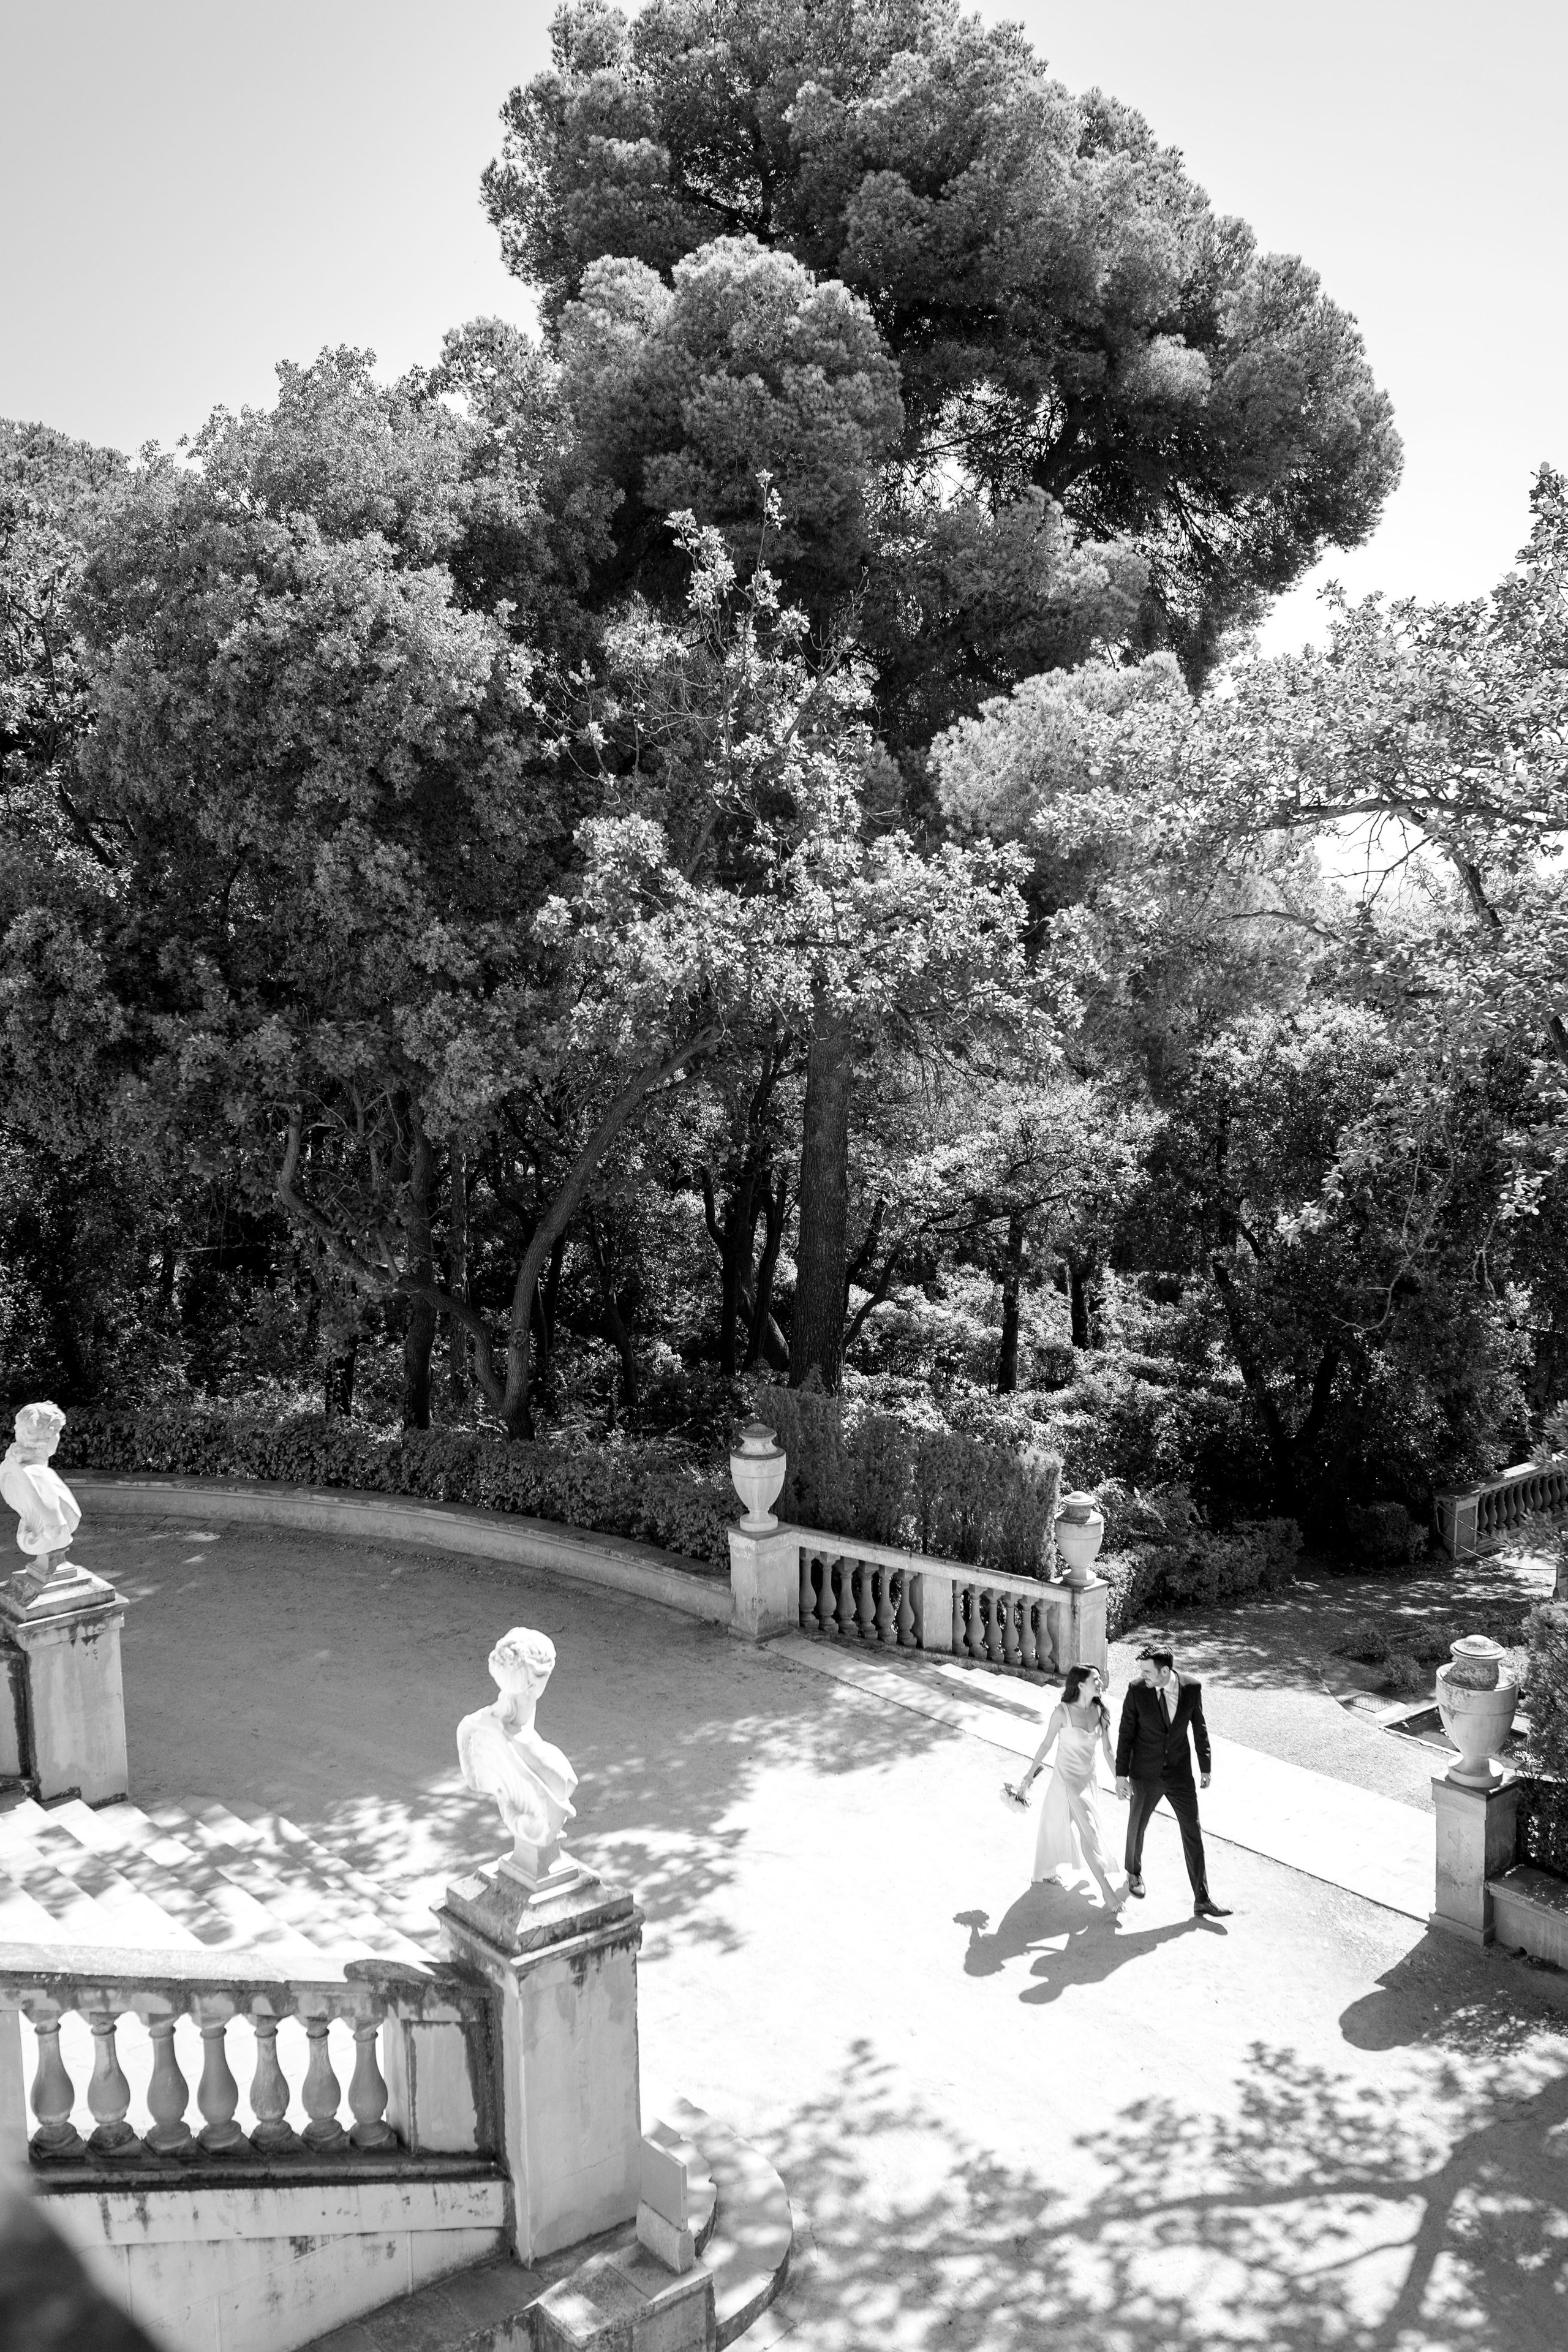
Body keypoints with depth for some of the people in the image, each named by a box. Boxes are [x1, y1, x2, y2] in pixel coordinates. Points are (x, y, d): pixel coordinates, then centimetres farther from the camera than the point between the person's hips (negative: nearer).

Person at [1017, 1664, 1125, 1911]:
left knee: (1061, 1825, 21)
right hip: (1067, 1779, -5)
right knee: (1089, 1833, -6)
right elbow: (1046, 1745, -9)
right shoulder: (1062, 1713, -20)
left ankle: (1046, 1872, 41)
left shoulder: (1101, 1711, -6)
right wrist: (1028, 1776, -2)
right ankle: (1107, 1891, -2)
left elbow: (1108, 1750, 3)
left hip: (1088, 1779, 5)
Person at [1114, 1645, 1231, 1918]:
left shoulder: (1192, 1688, -13)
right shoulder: (1137, 1690, -17)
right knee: (1137, 1826, 18)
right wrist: (1121, 1774, -7)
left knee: (1193, 1833, 1)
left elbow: (1199, 1728, 1)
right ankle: (1134, 1873, 46)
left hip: (1180, 1772, 1)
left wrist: (1206, 1767, 8)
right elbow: (1126, 1734, -9)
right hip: (1145, 1775, -1)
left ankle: (1202, 1900, 9)